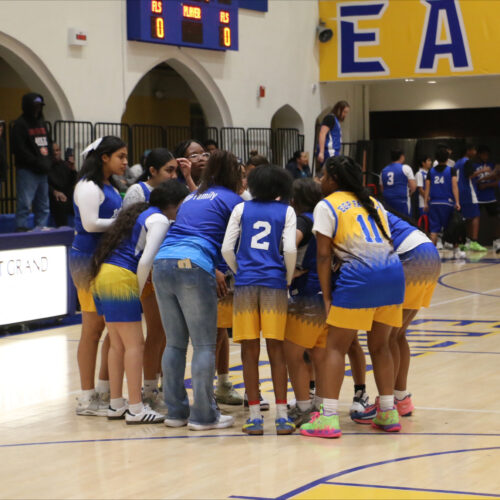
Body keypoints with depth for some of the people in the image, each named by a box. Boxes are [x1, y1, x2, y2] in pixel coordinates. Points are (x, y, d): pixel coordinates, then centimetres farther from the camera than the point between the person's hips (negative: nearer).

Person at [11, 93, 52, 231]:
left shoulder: (41, 122, 17)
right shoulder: (20, 125, -6)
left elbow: (48, 144, 20)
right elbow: (20, 149, -13)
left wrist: (48, 162, 3)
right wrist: (37, 163, -15)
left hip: (43, 171, 8)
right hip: (27, 171, -8)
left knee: (43, 206, 9)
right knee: (25, 203, -11)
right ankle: (22, 228, -8)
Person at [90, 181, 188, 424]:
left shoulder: (142, 213, 21)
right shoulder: (159, 220, -7)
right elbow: (145, 261, -15)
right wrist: (139, 290, -2)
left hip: (102, 275, 9)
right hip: (121, 279, -9)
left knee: (118, 344, 14)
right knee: (134, 344, -4)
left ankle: (116, 405, 20)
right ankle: (135, 409, -3)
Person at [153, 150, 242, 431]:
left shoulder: (192, 197, 27)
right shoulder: (232, 199, 7)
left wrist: (214, 272, 27)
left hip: (162, 263, 7)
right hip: (192, 267, -7)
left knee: (175, 343, 12)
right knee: (205, 345, -1)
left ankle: (176, 411, 15)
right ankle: (203, 415, 0)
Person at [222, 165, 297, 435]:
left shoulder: (241, 209, 11)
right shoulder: (286, 212, 7)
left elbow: (227, 249, 3)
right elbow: (290, 250, -4)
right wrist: (288, 279, 9)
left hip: (245, 284, 1)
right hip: (274, 284, -1)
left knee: (250, 352, 3)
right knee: (276, 350, 3)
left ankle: (255, 417, 4)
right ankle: (281, 416, 2)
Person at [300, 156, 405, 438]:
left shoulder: (327, 206, 5)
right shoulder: (372, 203, 23)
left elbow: (324, 255, -2)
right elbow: (387, 241, 17)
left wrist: (327, 298, 0)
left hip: (360, 275, -6)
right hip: (393, 271, 6)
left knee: (336, 347, 2)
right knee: (380, 346, 18)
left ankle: (328, 418, -4)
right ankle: (389, 414, 18)